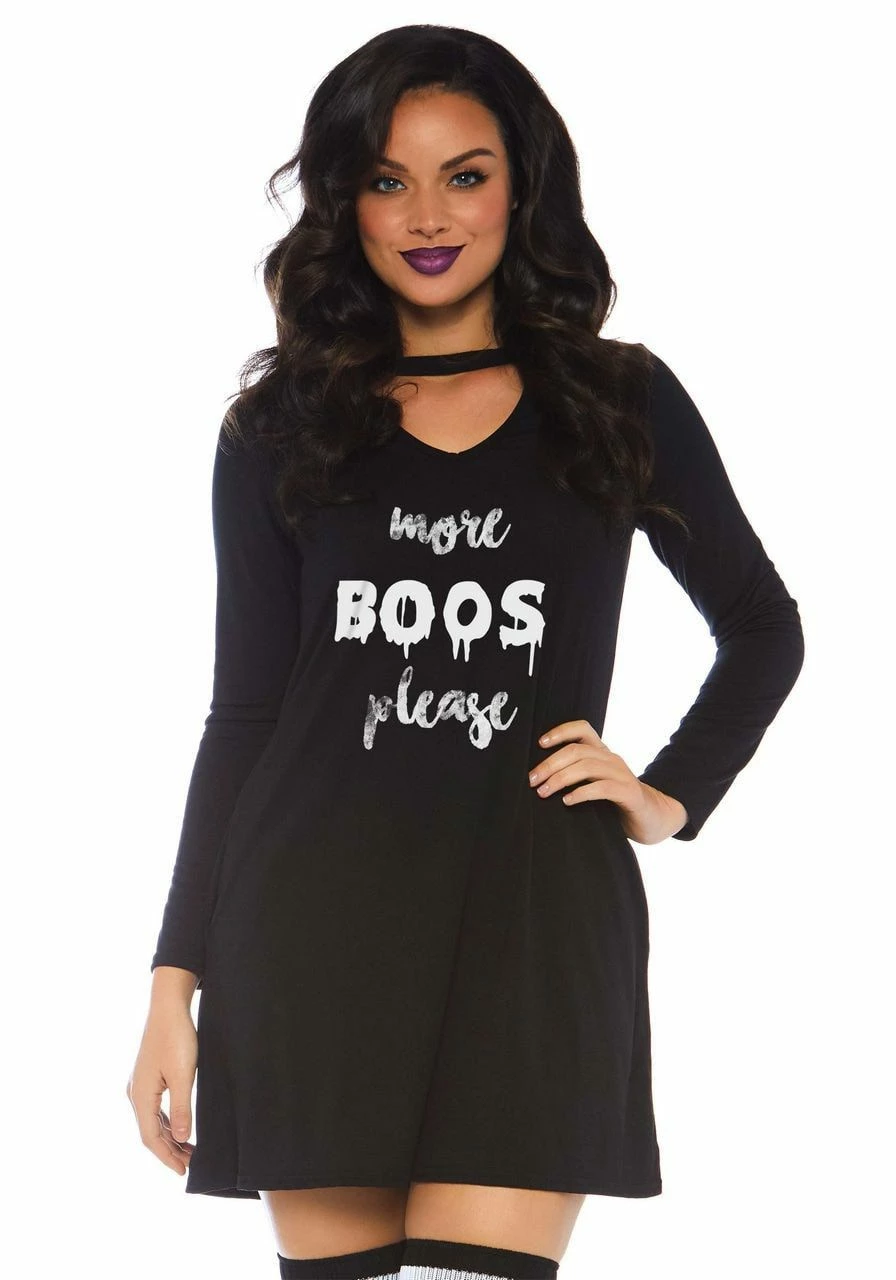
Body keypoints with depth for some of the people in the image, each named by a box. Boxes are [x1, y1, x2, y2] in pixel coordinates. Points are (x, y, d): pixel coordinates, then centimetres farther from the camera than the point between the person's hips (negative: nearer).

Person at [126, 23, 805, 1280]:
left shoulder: (620, 403, 10)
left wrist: (671, 795, 6)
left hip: (536, 924, -1)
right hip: (314, 927, 1)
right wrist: (176, 984, 5)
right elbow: (243, 714, 10)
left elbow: (764, 630, 22)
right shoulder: (282, 429, 11)